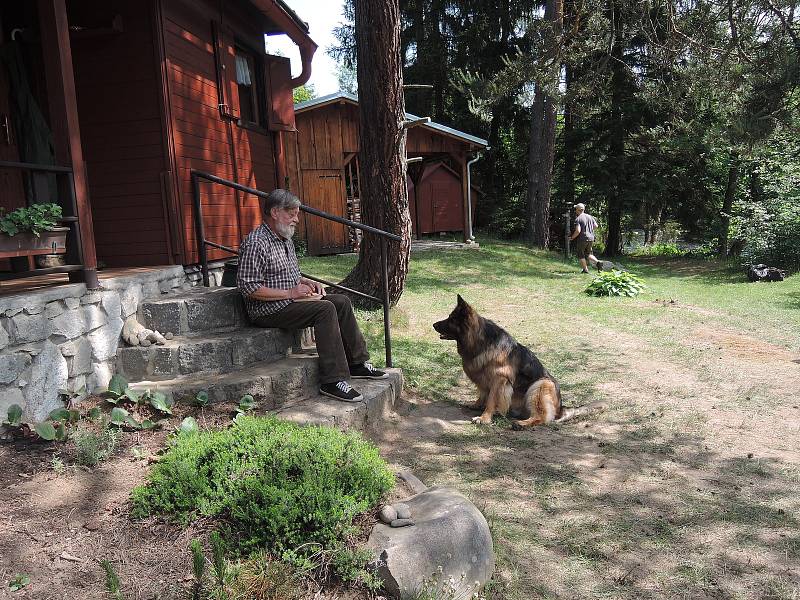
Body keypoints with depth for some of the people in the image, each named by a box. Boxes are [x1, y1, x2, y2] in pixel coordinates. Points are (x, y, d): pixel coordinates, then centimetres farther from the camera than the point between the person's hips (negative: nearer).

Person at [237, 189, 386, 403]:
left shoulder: (286, 239, 16)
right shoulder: (255, 243, -16)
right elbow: (248, 288, -22)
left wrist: (307, 283, 7)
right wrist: (290, 293, -20)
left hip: (291, 300, 10)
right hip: (270, 309, -10)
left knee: (341, 301, 0)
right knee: (325, 309, -26)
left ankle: (357, 363, 5)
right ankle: (333, 380, -27)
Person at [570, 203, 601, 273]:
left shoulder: (578, 219, -13)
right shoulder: (589, 216, 7)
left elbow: (578, 231, -21)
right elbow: (596, 226, 12)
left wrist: (572, 237, -6)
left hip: (582, 238, -6)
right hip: (591, 238, 6)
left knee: (580, 254, 10)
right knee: (588, 254, 19)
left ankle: (585, 269, 8)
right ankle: (597, 262, -2)